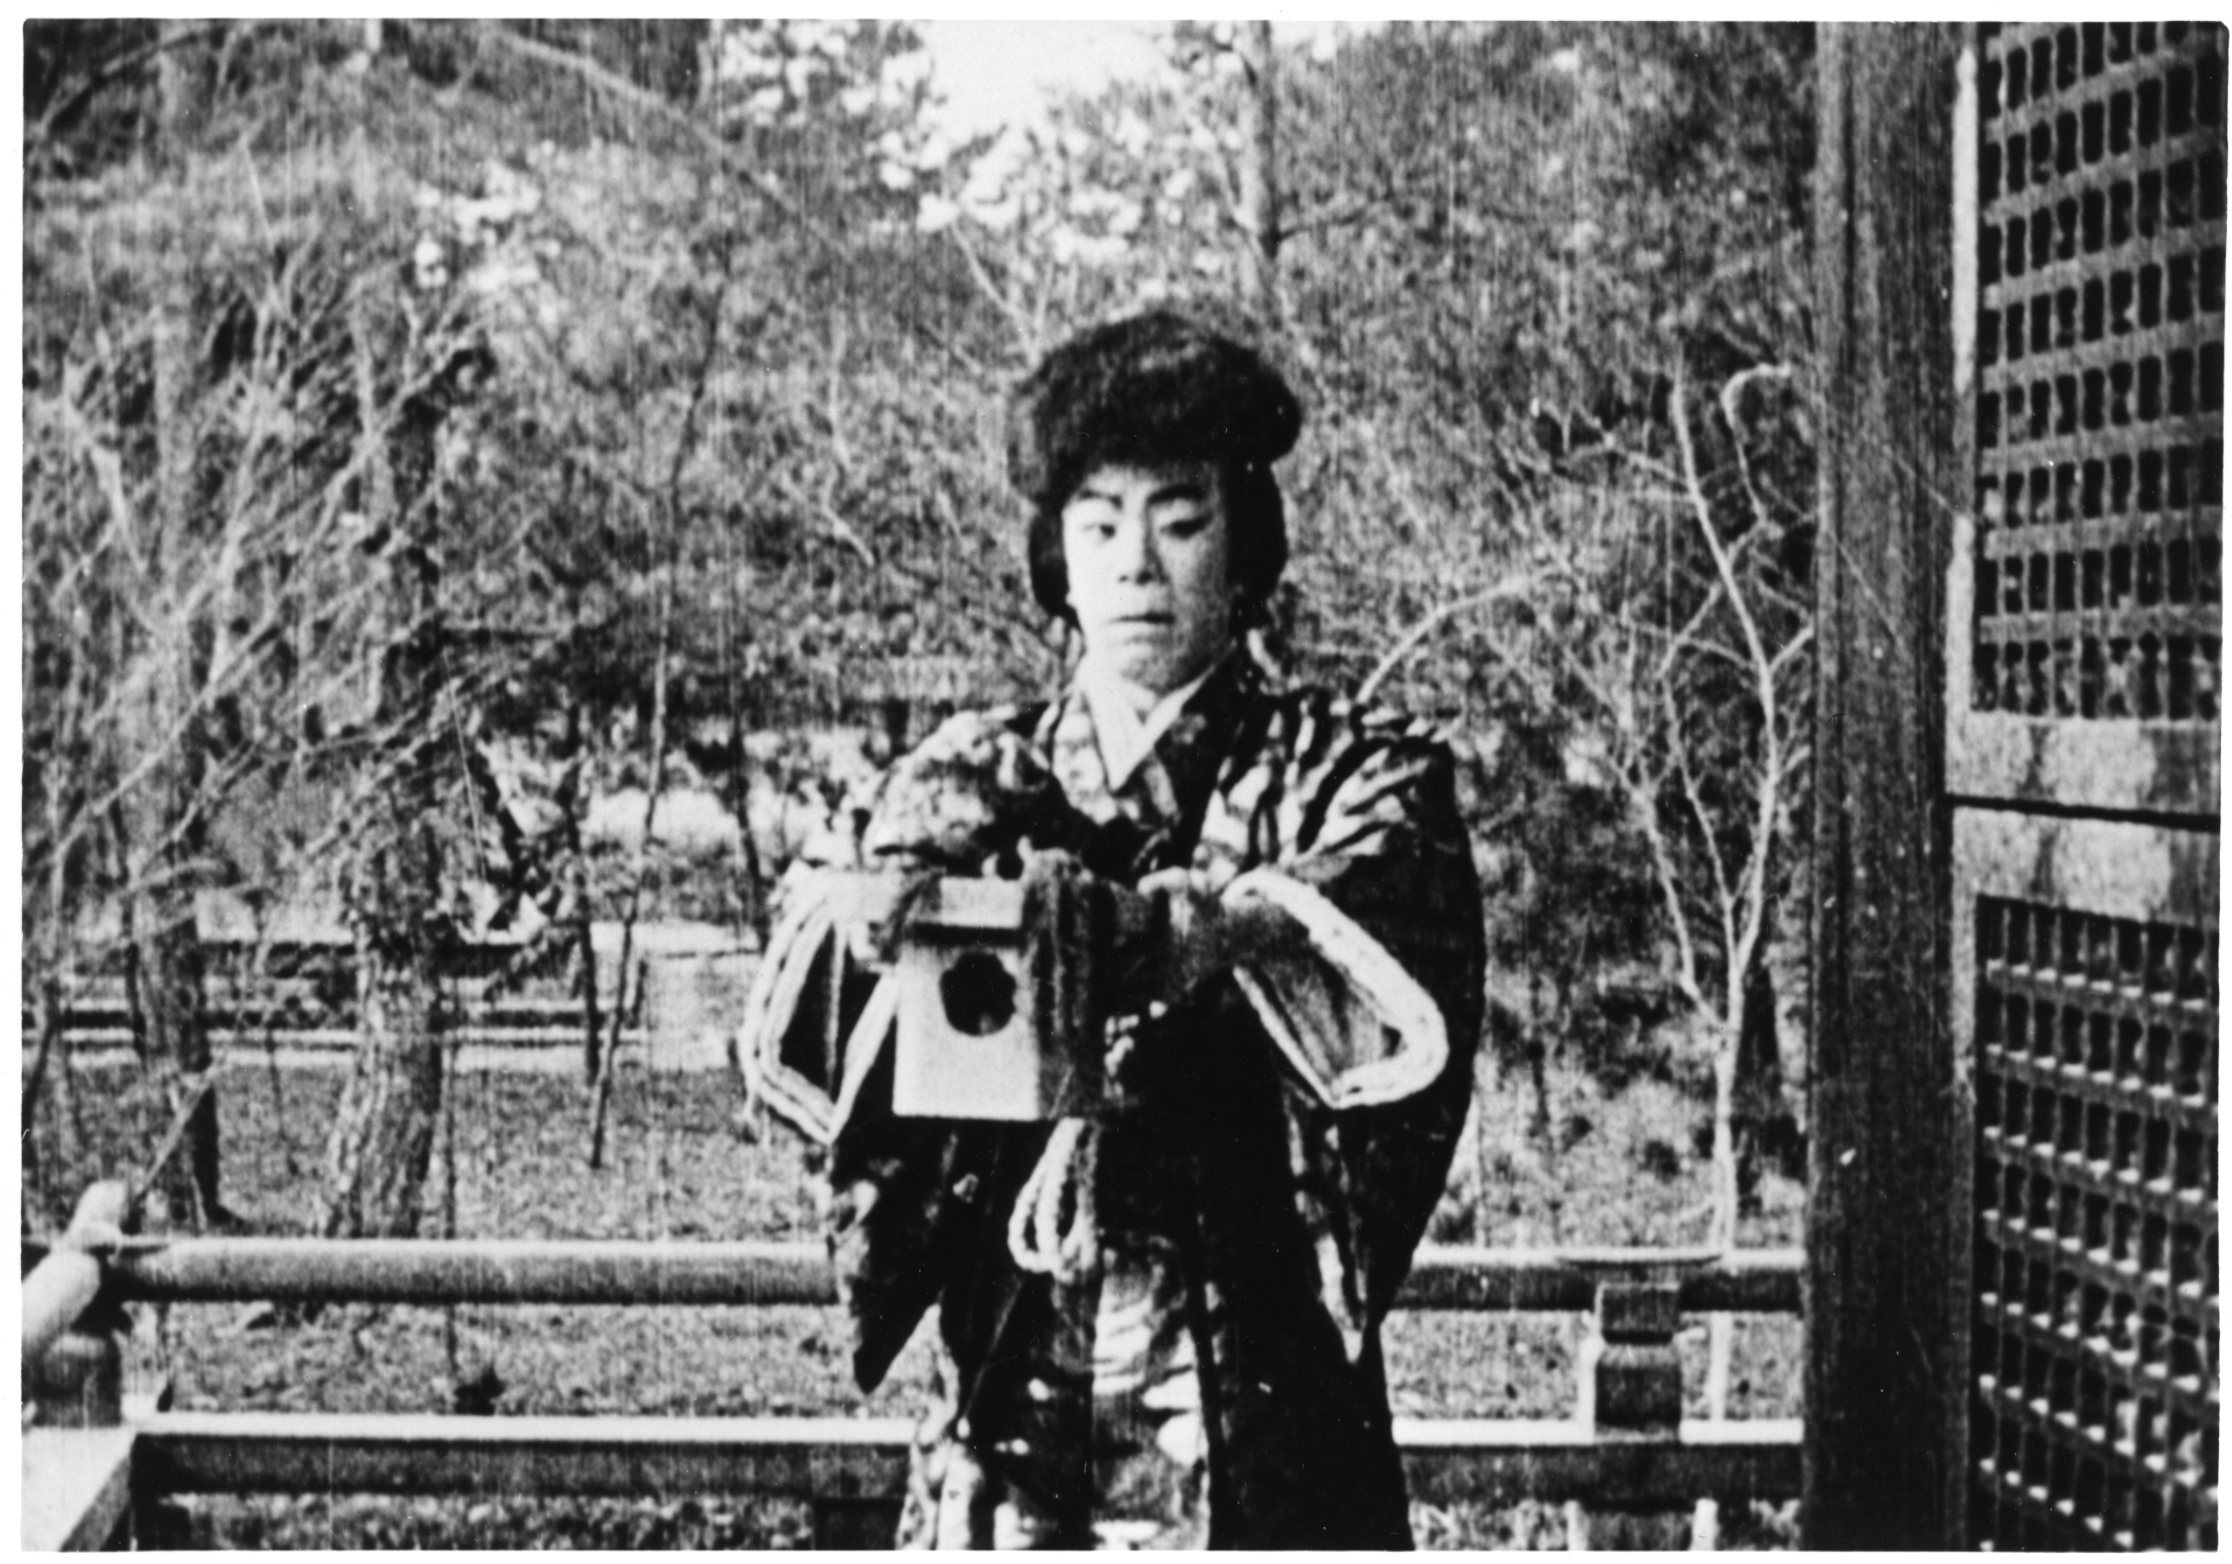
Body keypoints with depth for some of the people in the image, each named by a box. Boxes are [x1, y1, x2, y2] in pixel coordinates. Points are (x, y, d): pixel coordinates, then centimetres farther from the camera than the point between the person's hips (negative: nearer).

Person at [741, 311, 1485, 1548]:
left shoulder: (1349, 775, 7)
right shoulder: (974, 778, 13)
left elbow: (1394, 957, -15)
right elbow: (791, 1024, -3)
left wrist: (1192, 929, -35)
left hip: (1261, 1432, -1)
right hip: (1011, 1411, 2)